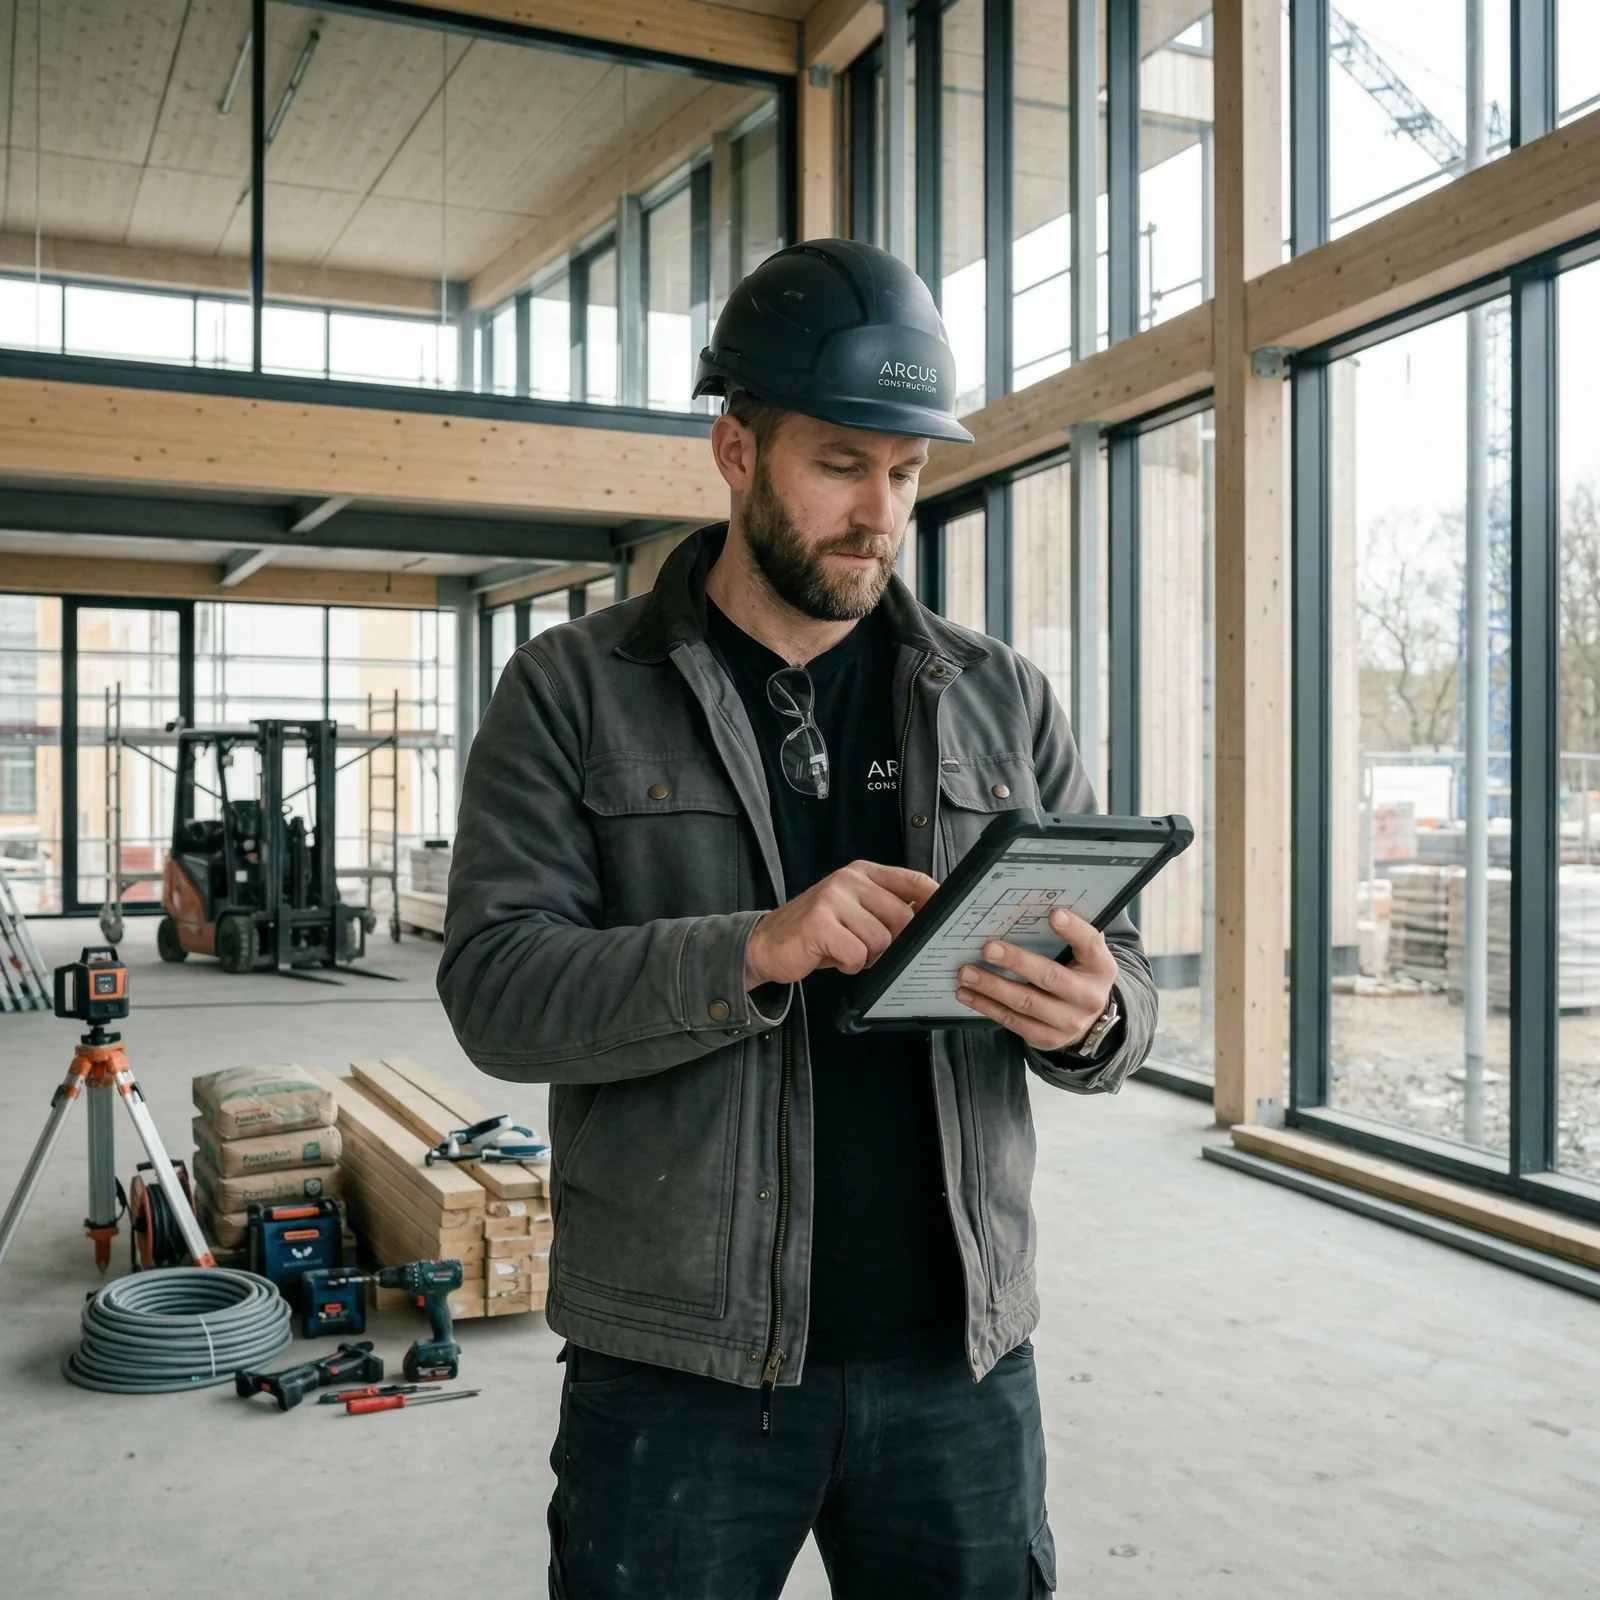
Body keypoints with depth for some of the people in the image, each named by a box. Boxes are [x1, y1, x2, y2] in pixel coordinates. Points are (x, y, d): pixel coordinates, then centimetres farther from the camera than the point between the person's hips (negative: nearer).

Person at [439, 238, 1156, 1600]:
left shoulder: (1001, 699, 7)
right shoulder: (574, 694, -2)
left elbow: (1121, 971, 7)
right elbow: (497, 988, -11)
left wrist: (1091, 1017, -17)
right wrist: (755, 950, -26)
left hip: (959, 1354, 3)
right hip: (678, 1370, -2)